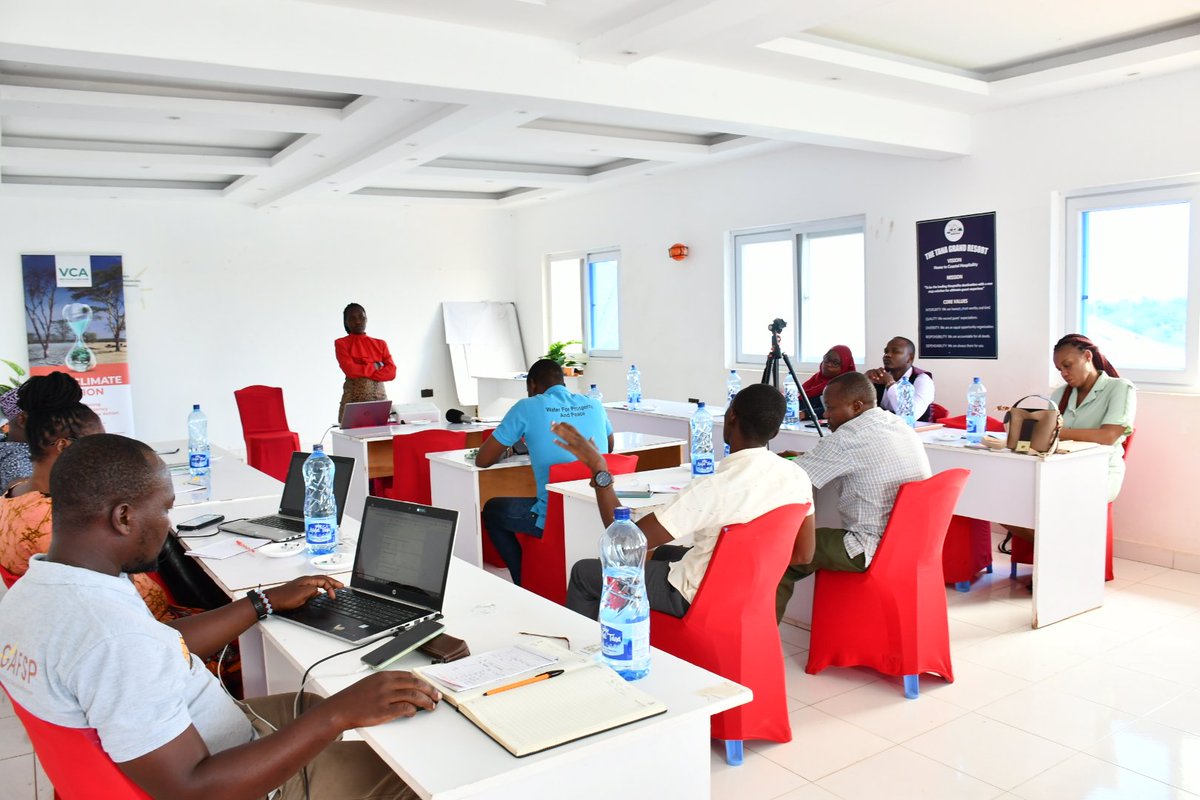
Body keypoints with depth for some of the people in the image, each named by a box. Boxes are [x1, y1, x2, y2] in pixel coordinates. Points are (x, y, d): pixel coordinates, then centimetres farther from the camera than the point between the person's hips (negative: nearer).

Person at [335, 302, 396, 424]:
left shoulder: (380, 344, 12)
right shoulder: (341, 343, 4)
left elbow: (391, 372, -1)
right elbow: (350, 370, -11)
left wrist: (361, 372, -8)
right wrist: (375, 367, -2)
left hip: (380, 399, 3)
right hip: (353, 400, -3)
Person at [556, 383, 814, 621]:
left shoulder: (713, 488, -33)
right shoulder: (797, 477, -13)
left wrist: (598, 469, -23)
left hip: (695, 599, -7)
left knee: (583, 572, 11)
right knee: (664, 551, 35)